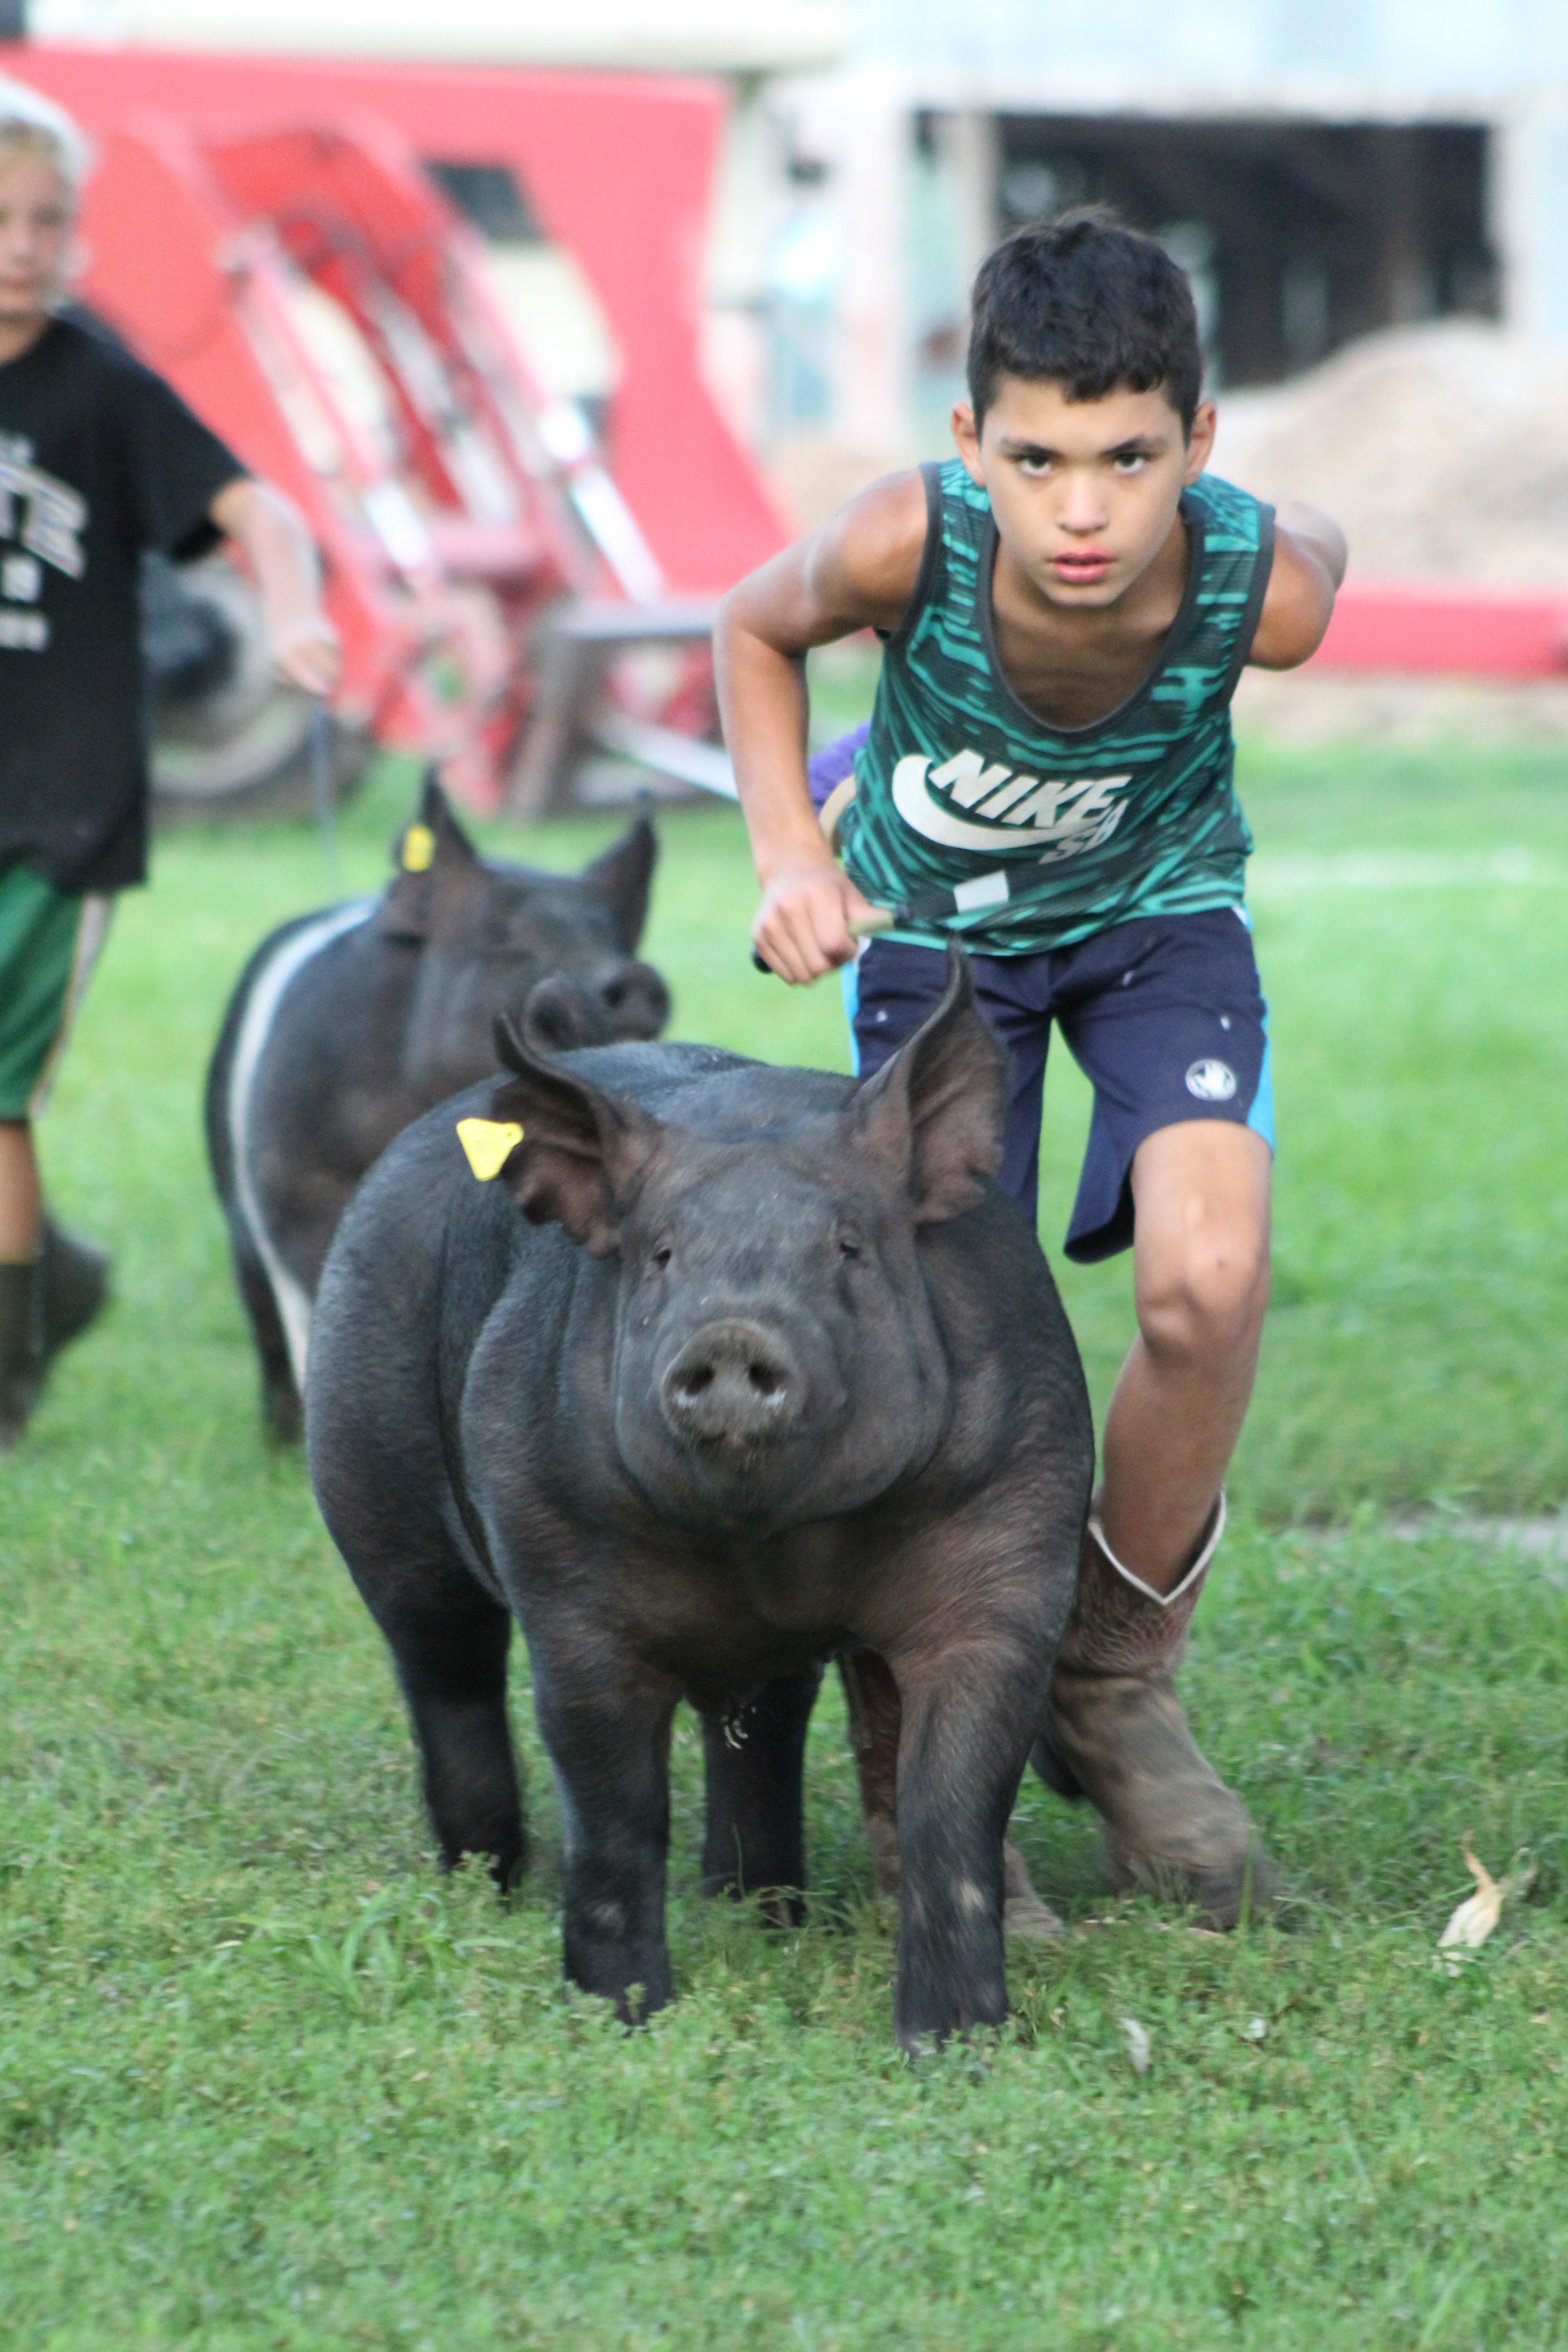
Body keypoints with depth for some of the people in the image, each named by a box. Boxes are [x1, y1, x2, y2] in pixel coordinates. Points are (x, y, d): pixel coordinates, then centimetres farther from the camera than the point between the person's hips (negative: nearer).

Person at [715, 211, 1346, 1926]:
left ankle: (1114, 1685, 1)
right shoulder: (907, 545, -34)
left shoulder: (1263, 584, -33)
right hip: (936, 924, 0)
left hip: (1157, 910, 0)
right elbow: (752, 629, -9)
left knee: (1209, 1282, -23)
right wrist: (789, 855, -19)